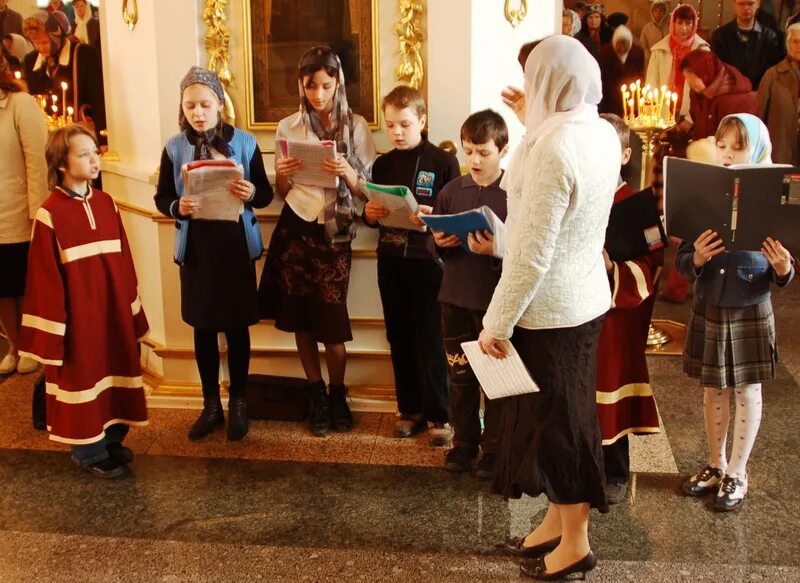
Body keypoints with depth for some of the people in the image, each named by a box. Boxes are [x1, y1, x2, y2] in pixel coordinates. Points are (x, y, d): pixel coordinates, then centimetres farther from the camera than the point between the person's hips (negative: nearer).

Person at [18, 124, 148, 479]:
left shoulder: (106, 204, 3)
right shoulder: (50, 214, -14)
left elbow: (123, 262, 7)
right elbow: (46, 278, -12)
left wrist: (133, 312, 9)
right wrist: (51, 331, -10)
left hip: (114, 311, 6)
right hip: (77, 315, -5)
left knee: (116, 372, 15)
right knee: (83, 378, 8)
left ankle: (113, 439, 33)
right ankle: (88, 452, 24)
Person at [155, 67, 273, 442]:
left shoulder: (244, 142, -2)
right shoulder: (174, 147, 0)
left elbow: (266, 194, 1)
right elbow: (161, 197, 3)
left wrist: (251, 194, -22)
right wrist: (177, 208, -18)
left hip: (237, 245, -1)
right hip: (195, 248, 1)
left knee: (237, 325, 7)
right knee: (202, 326, 10)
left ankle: (238, 403, 22)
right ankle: (211, 404, 24)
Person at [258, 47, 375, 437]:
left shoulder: (356, 126, 1)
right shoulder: (288, 127, 6)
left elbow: (364, 191, 0)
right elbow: (281, 192, 10)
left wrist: (347, 173, -20)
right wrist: (282, 175, -12)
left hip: (334, 230, -2)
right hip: (295, 227, 2)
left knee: (331, 320, -2)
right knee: (300, 317, 6)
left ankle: (337, 395, 20)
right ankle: (317, 396, 22)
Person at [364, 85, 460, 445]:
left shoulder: (443, 162, -4)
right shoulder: (382, 165, 10)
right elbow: (370, 215, 16)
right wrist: (369, 214, -6)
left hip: (428, 262, -5)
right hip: (390, 262, 5)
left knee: (430, 341, 0)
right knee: (399, 339, 11)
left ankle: (438, 415, 10)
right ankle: (410, 409, 23)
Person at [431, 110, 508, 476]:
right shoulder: (452, 190, 4)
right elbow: (433, 244, 11)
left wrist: (498, 252, -29)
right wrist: (439, 243, -10)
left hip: (497, 299, -4)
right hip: (455, 297, 4)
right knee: (459, 375, 14)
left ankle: (493, 447, 23)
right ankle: (464, 441, 30)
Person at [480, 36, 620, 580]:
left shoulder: (552, 149, -26)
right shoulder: (603, 134, 1)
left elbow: (531, 253, -26)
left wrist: (496, 323, -17)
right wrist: (536, 121, 28)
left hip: (548, 309, -9)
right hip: (585, 297, 9)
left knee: (554, 421, 6)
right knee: (563, 416, 20)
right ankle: (559, 522, 35)